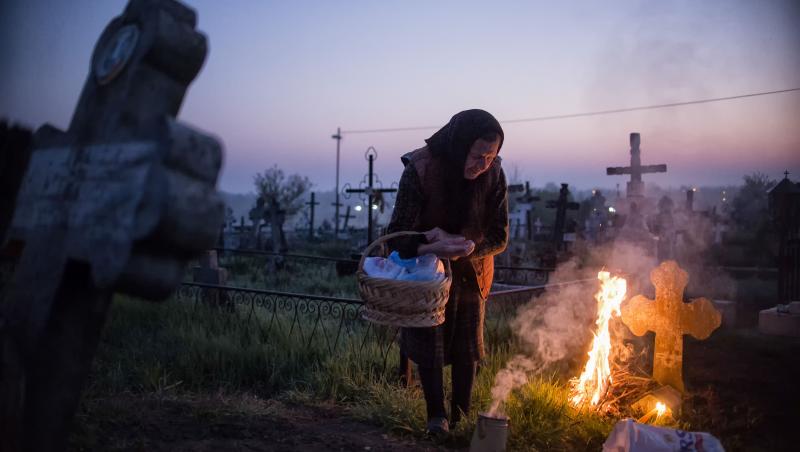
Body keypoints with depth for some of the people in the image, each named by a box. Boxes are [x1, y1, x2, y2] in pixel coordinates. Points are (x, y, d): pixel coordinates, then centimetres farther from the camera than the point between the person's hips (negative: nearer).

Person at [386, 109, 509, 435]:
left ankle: (461, 419, 24)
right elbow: (397, 236, -28)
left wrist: (466, 248, -35)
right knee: (428, 344, 1)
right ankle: (436, 416, 20)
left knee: (466, 348, 8)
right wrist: (429, 245, -49)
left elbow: (499, 237, -16)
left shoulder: (494, 175, -20)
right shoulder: (420, 170, -29)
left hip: (471, 273, 2)